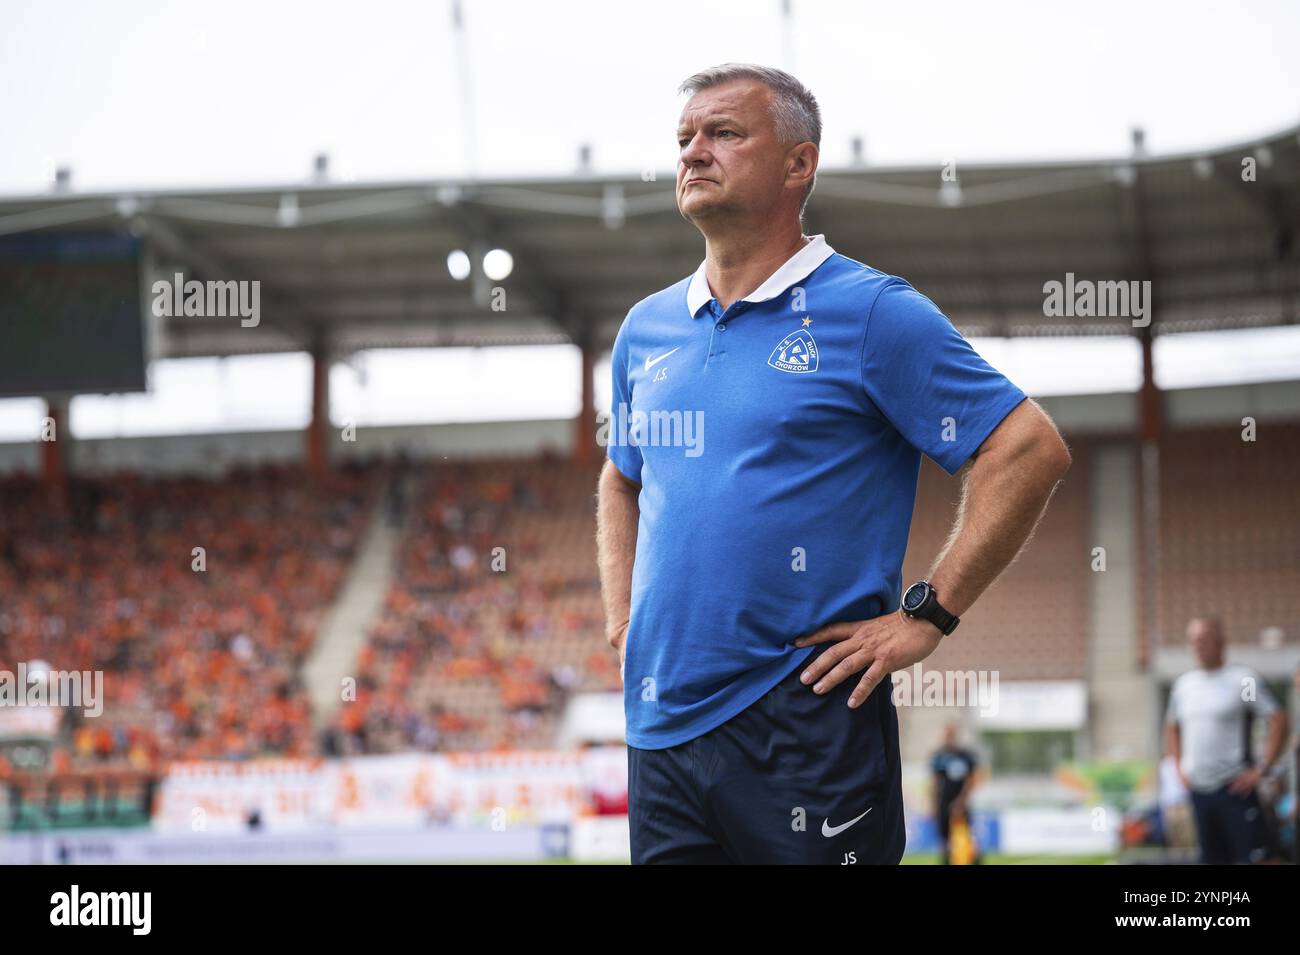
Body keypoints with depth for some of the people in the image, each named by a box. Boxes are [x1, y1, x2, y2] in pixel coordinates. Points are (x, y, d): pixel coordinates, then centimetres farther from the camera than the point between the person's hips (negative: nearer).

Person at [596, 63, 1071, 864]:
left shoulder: (869, 311, -5)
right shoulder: (647, 329, 14)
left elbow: (1031, 450, -9)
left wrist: (926, 617, -12)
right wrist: (623, 619, 16)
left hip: (807, 724, -6)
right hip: (661, 723, 6)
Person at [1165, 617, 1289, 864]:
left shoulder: (1243, 679, -6)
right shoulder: (1183, 684, 12)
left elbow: (1278, 721, -10)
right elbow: (1172, 727, 28)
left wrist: (1262, 770, -14)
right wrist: (1180, 767, 15)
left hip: (1234, 787, -6)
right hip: (1198, 789, 6)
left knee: (1256, 857, -11)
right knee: (1214, 859, 10)